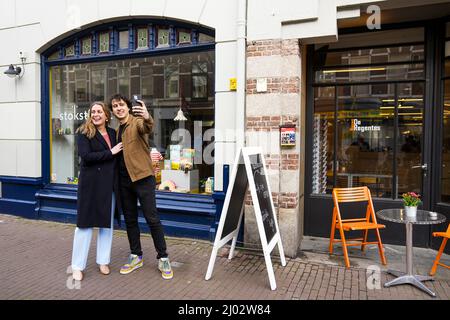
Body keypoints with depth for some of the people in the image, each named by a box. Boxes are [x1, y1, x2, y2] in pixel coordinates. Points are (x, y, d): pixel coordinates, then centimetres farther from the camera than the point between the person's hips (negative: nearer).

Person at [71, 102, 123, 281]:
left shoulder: (113, 133, 10)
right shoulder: (84, 133, -3)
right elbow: (86, 156, -17)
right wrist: (110, 153, -15)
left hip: (110, 184, 5)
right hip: (91, 184, -5)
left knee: (107, 223, 10)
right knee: (86, 223, 2)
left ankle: (103, 261, 24)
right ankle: (77, 266, 15)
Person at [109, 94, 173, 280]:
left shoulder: (137, 122, -8)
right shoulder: (117, 130, 15)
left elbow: (147, 128, -33)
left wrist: (147, 117, -53)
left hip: (142, 177, -7)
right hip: (124, 180, 7)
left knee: (152, 219, -3)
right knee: (130, 220, 13)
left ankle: (163, 259, 9)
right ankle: (136, 257, 27)